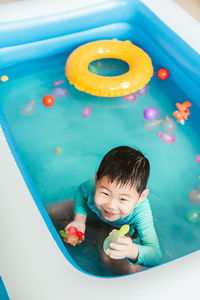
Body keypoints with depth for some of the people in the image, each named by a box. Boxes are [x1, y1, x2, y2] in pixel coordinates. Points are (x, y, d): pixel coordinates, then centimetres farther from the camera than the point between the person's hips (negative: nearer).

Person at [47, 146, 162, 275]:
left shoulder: (141, 212, -45)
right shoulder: (93, 185, -37)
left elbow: (156, 256, -49)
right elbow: (81, 192, -8)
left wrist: (132, 251, -70)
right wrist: (79, 220, -22)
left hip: (118, 228, -3)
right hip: (92, 212, 3)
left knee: (111, 260, -31)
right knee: (49, 213, -1)